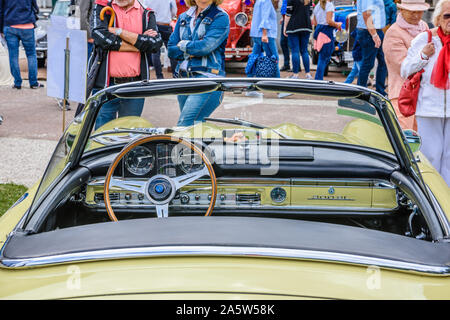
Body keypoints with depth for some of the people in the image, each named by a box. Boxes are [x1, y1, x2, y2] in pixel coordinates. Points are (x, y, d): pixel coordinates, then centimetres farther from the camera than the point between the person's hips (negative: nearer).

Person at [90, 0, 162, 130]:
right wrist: (139, 43, -8)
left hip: (135, 86, 2)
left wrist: (119, 31, -10)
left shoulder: (147, 14, 10)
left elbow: (155, 43, -7)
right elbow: (99, 35, -12)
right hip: (106, 84, -2)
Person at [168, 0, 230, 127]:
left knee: (183, 127, -18)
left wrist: (183, 45, 2)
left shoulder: (221, 17, -1)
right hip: (183, 78, 7)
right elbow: (171, 50, 10)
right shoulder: (184, 17, 17)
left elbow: (206, 46, -15)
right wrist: (194, 50, -5)